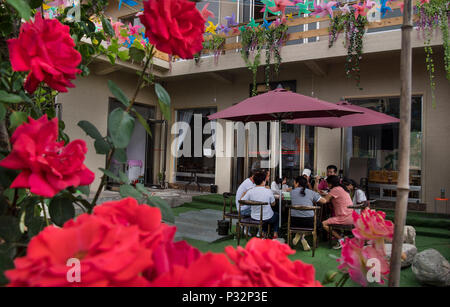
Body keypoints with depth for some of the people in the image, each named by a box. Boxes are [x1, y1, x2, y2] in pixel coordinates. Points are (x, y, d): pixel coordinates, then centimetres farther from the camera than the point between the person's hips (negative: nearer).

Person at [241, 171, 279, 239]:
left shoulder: (250, 191, -16)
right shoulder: (268, 191, -19)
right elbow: (273, 204, -2)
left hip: (254, 218, 3)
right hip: (268, 218, -3)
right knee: (276, 215, 33)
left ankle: (263, 233, 34)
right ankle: (275, 234, 31)